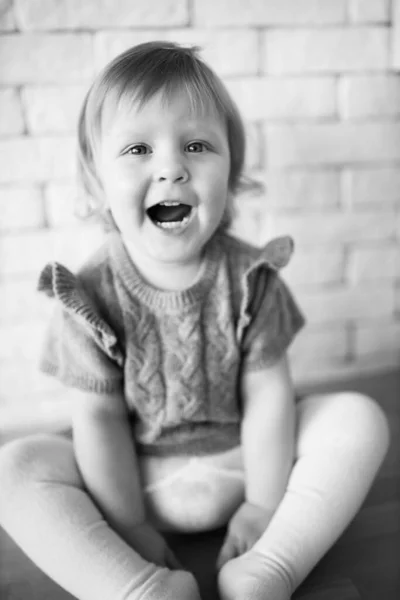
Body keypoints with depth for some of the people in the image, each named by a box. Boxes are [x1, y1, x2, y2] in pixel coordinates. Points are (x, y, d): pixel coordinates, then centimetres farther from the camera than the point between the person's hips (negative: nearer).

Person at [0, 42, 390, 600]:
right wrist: (128, 526, -12)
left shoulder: (250, 277, -13)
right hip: (135, 475, 0)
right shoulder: (91, 295, -15)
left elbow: (266, 395, -10)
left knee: (360, 417, -16)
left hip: (243, 459, 1)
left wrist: (264, 505, -9)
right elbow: (100, 417, -12)